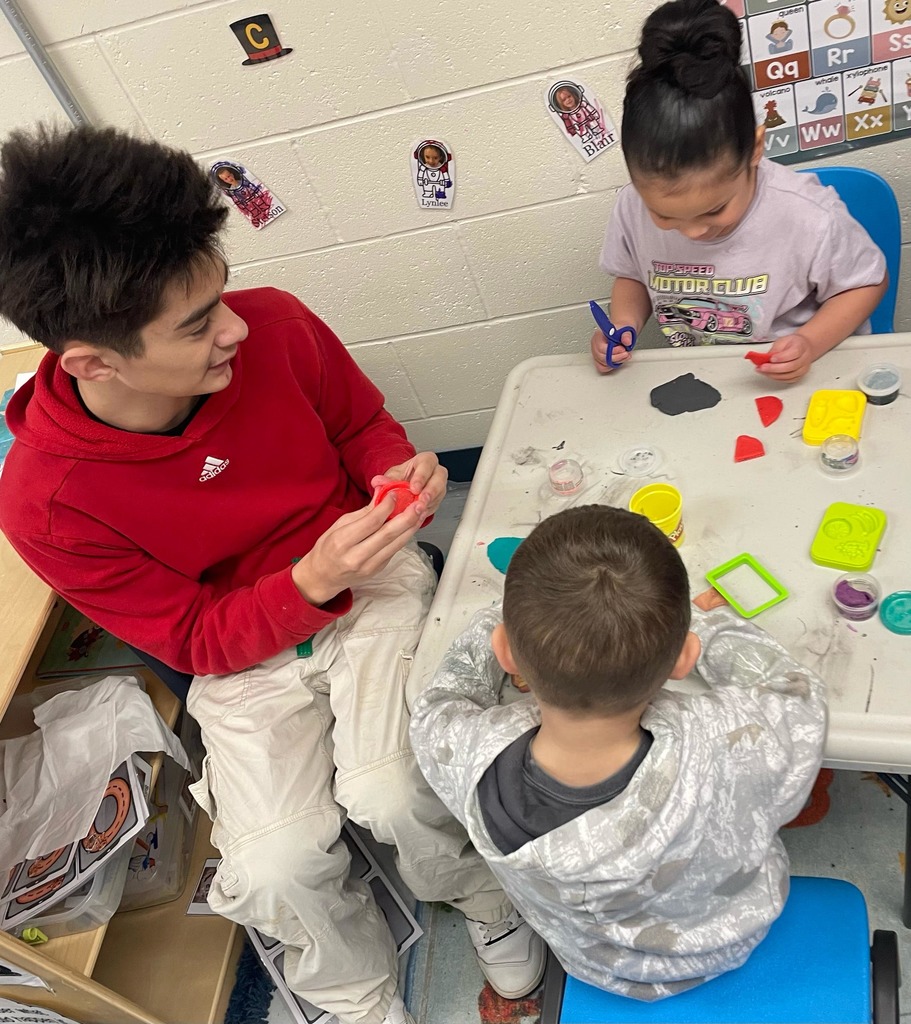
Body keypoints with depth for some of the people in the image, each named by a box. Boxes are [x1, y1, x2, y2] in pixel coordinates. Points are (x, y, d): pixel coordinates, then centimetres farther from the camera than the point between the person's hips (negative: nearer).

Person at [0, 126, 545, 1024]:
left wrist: (399, 471, -20)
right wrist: (312, 580, -29)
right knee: (276, 868, -18)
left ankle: (489, 906, 14)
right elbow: (193, 641, -12)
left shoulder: (274, 326, -19)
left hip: (371, 580, 1)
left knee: (392, 795, -23)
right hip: (243, 650, 0)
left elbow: (361, 422, 3)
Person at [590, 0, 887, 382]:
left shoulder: (808, 216, -18)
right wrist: (623, 326, -10)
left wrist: (810, 344, -18)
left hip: (805, 379, 0)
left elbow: (867, 282, -3)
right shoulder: (633, 207, -11)